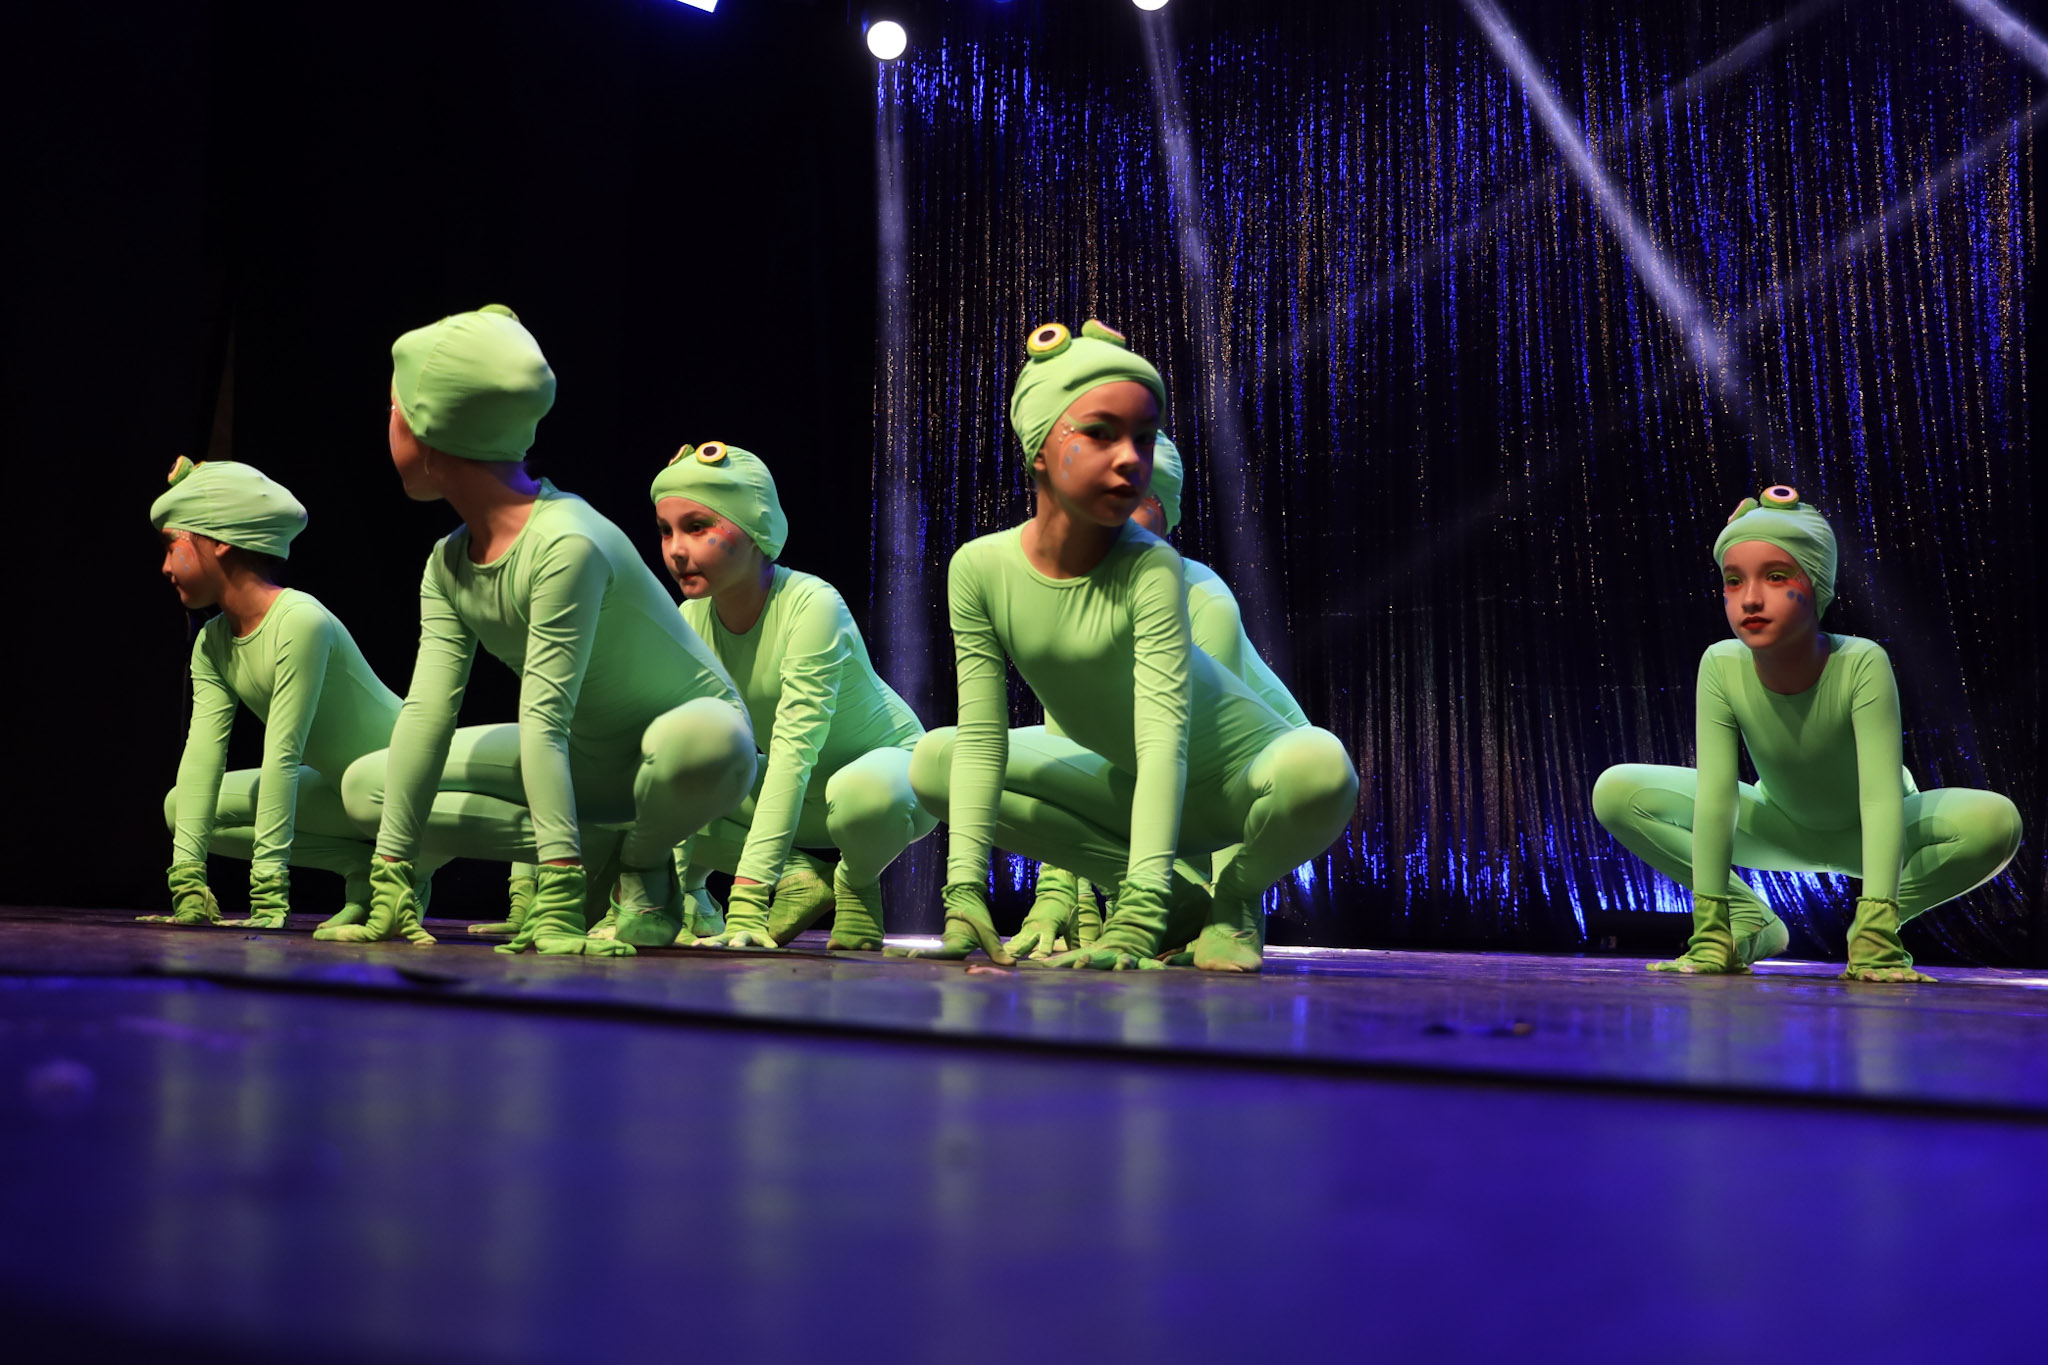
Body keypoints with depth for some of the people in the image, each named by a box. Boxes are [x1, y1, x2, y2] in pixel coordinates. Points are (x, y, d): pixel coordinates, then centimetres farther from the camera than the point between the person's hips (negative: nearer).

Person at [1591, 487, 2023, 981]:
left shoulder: (1862, 664, -34)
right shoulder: (1722, 667, -27)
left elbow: (1880, 797, -39)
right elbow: (1714, 797, -29)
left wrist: (1876, 932, -47)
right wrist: (1710, 932, -32)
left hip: (1864, 832, -1)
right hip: (1779, 826, 2)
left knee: (1996, 820, -32)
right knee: (1615, 792, -19)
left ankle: (1873, 934, -7)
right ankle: (1750, 921, -4)